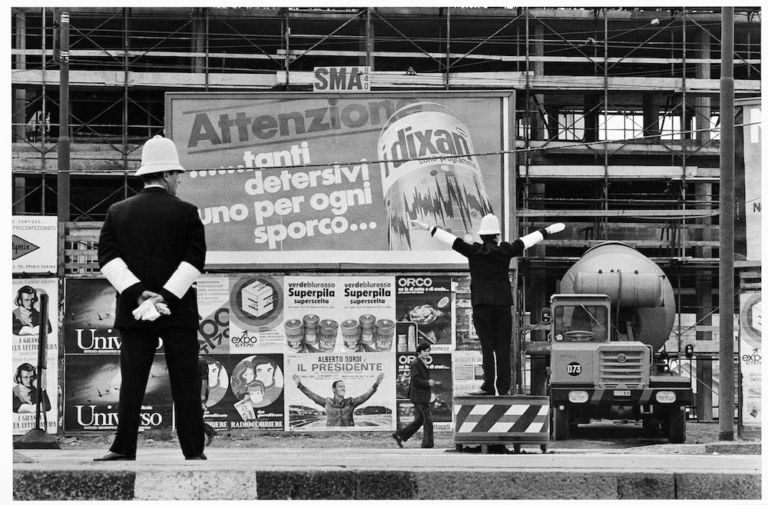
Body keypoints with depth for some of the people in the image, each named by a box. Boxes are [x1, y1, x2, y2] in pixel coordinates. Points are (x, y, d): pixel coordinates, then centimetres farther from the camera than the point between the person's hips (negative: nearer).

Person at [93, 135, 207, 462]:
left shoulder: (117, 212, 8)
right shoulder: (186, 213, -1)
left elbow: (108, 257, -1)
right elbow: (194, 261, -9)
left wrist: (137, 292, -8)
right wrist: (166, 297, -11)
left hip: (133, 312, 2)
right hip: (178, 313, -2)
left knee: (132, 383, 2)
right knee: (185, 384, 1)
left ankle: (124, 449, -2)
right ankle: (193, 451, 0)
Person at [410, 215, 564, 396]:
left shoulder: (473, 251, -2)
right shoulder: (505, 251, 3)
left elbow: (453, 240, -2)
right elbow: (527, 240, 13)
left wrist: (430, 229, 1)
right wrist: (548, 230, 24)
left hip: (481, 305, -1)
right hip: (503, 305, 1)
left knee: (486, 346, -2)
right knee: (503, 348, 4)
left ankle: (489, 386, -8)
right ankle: (504, 387, 2)